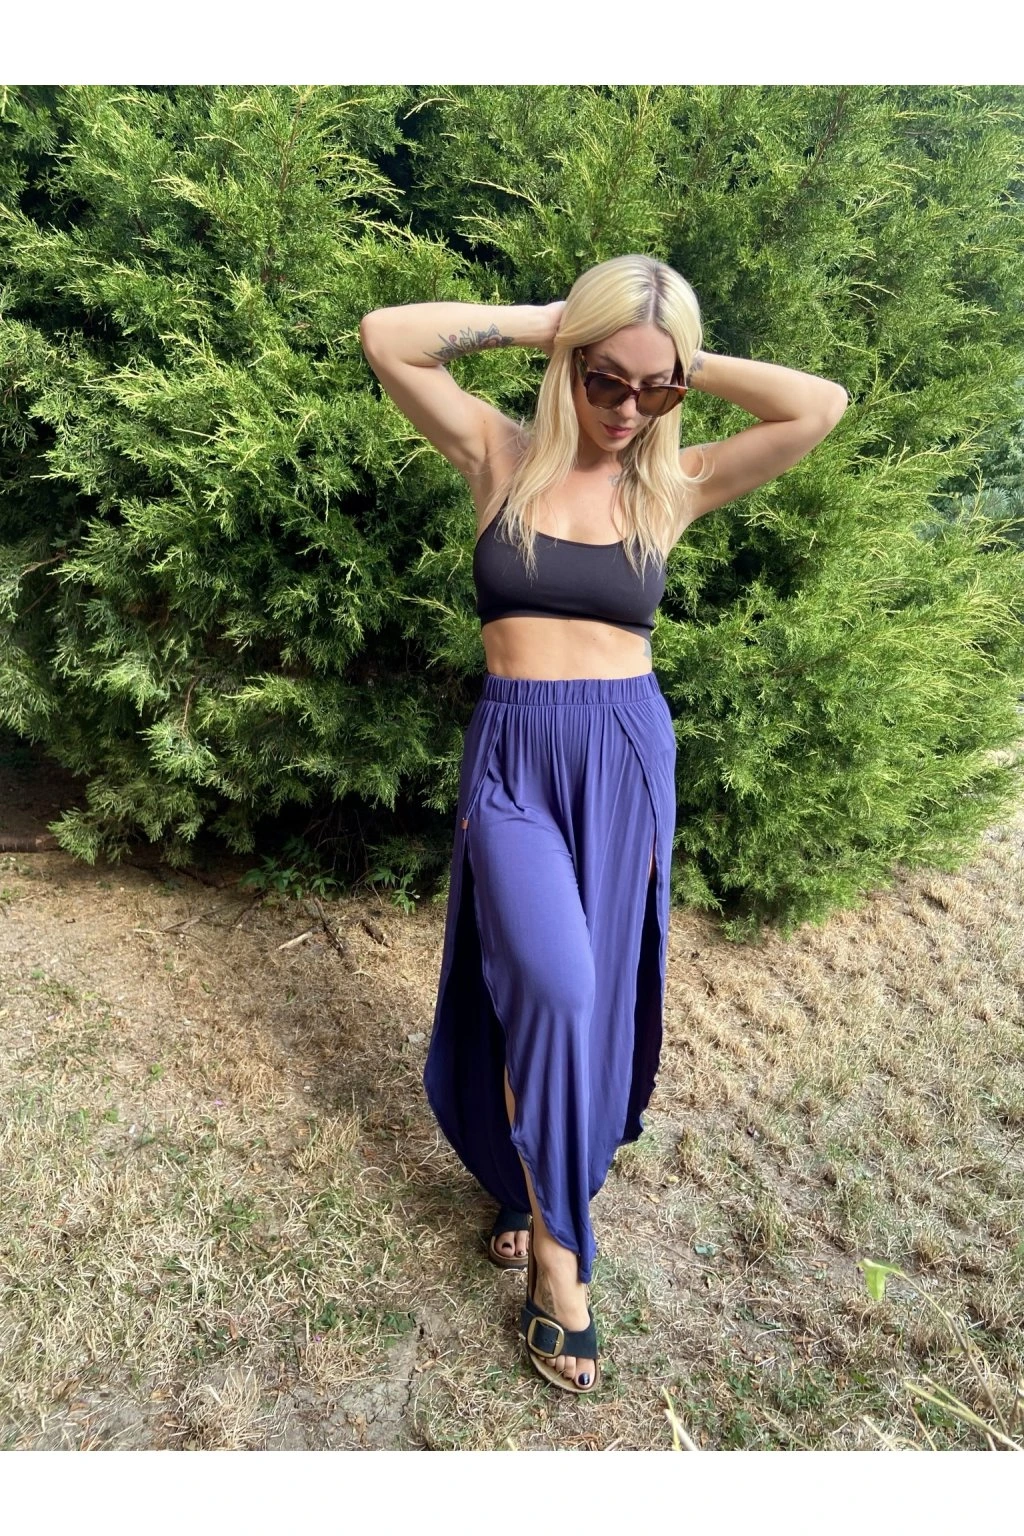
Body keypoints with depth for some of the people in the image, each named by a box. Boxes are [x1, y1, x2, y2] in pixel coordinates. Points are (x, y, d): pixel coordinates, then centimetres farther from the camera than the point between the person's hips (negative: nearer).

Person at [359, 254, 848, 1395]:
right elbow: (385, 340, -8)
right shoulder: (503, 459, 1)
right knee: (552, 987, -17)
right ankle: (557, 1246, 5)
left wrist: (688, 365, -2)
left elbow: (823, 406, -6)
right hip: (513, 755, -2)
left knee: (592, 993, 9)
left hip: (628, 753, 2)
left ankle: (537, 1187, 35)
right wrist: (539, 319, -5)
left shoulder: (674, 484, 4)